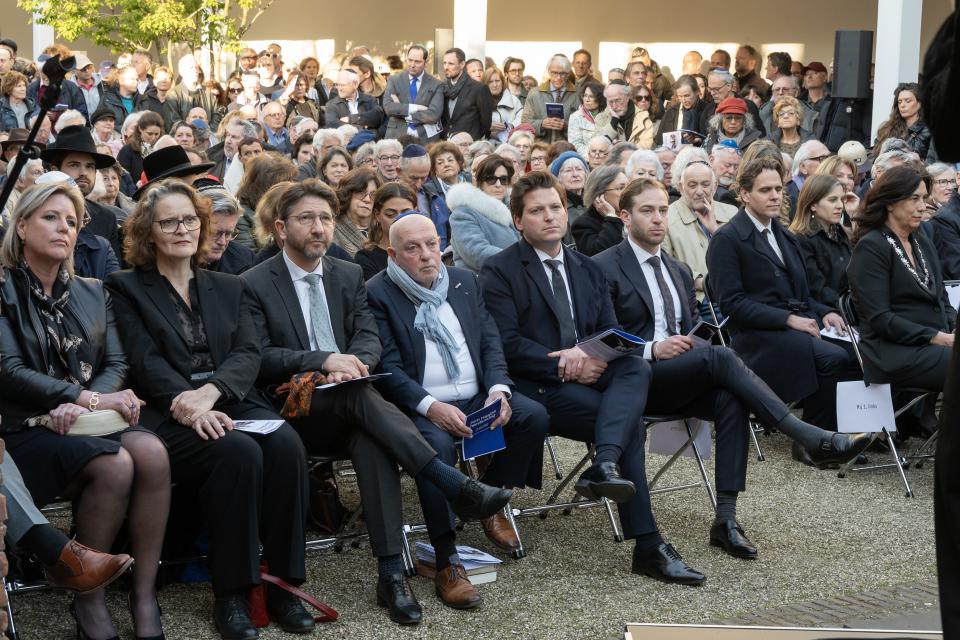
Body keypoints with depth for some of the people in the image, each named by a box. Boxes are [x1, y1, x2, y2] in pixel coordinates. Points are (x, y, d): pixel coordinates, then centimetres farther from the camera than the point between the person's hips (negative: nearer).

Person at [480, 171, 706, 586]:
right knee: (630, 425, -27)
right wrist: (562, 366, -20)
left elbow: (611, 331, 13)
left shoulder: (588, 270, 22)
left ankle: (605, 465, -50)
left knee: (637, 368, -30)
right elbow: (506, 343, -10)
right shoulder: (499, 271, 2)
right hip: (536, 387, -5)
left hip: (590, 373, 5)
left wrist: (594, 357, -12)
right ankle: (647, 546, -31)